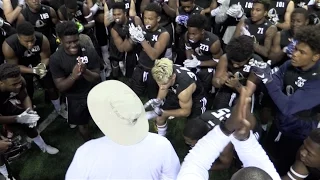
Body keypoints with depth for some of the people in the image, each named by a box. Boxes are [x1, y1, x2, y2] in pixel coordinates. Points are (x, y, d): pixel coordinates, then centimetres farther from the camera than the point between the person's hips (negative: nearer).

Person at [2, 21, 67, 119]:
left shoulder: (42, 39, -31)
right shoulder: (8, 46, -34)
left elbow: (46, 57, -15)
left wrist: (43, 65, -38)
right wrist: (33, 70, -37)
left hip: (38, 63, 2)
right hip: (22, 68, -1)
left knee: (51, 87, 7)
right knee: (27, 92, 5)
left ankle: (59, 109, 30)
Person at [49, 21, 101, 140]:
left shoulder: (90, 52, -21)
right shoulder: (55, 59, -19)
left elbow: (96, 78, -17)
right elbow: (60, 87, -19)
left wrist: (85, 71, -39)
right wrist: (73, 76, -39)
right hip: (75, 98, 0)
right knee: (82, 124, 19)